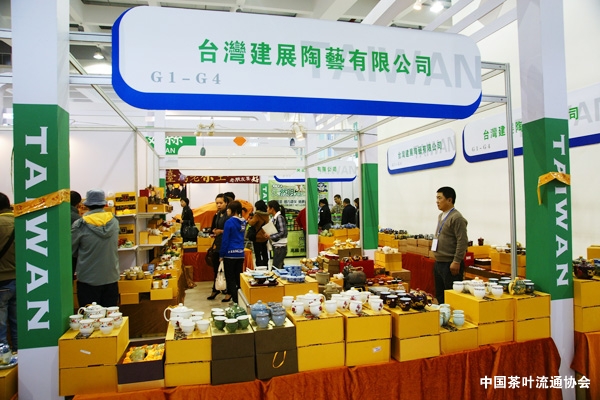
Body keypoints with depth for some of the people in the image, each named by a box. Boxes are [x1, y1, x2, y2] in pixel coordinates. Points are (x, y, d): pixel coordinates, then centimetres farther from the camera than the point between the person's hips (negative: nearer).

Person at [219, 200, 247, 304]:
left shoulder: (229, 222, -14)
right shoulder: (243, 222, 6)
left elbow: (225, 240, -13)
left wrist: (221, 255, -6)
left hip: (230, 253, -6)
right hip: (240, 253, 6)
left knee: (230, 278, 4)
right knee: (239, 278, 13)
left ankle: (235, 299, 4)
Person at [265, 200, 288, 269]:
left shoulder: (279, 217, -14)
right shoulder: (273, 218, 11)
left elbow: (282, 232, -19)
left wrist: (270, 236, -15)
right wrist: (268, 235, 1)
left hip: (280, 247, -9)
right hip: (276, 246, 9)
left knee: (276, 268, -8)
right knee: (279, 268, 14)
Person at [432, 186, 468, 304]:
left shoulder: (457, 218, -14)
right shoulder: (441, 216, 15)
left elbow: (462, 241, -20)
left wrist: (456, 262, -21)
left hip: (450, 264, -9)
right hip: (439, 263, 9)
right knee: (439, 295, 16)